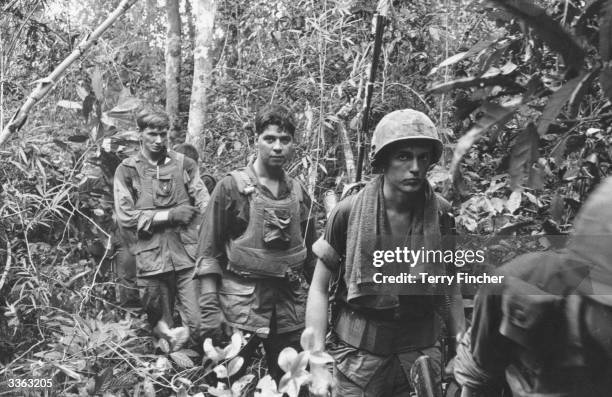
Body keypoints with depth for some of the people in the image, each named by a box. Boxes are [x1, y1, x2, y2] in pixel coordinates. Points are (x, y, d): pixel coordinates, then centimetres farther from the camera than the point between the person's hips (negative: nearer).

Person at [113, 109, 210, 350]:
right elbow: (125, 216, -4)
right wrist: (170, 215, -9)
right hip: (151, 259, 0)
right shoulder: (127, 170, 4)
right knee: (162, 327, 11)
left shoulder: (184, 164, 8)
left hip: (188, 256, 1)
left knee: (200, 324, -6)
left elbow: (205, 205, 2)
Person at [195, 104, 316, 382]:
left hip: (291, 307, 4)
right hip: (240, 305, -4)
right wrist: (209, 309, -14)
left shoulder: (298, 193, 9)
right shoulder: (231, 187, -5)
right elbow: (208, 251, -7)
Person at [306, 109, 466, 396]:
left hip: (421, 350, 2)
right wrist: (317, 354, -12)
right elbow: (319, 288, -5)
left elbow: (451, 288, 7)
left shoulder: (441, 214, -5)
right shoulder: (348, 213, -12)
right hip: (357, 352, -2)